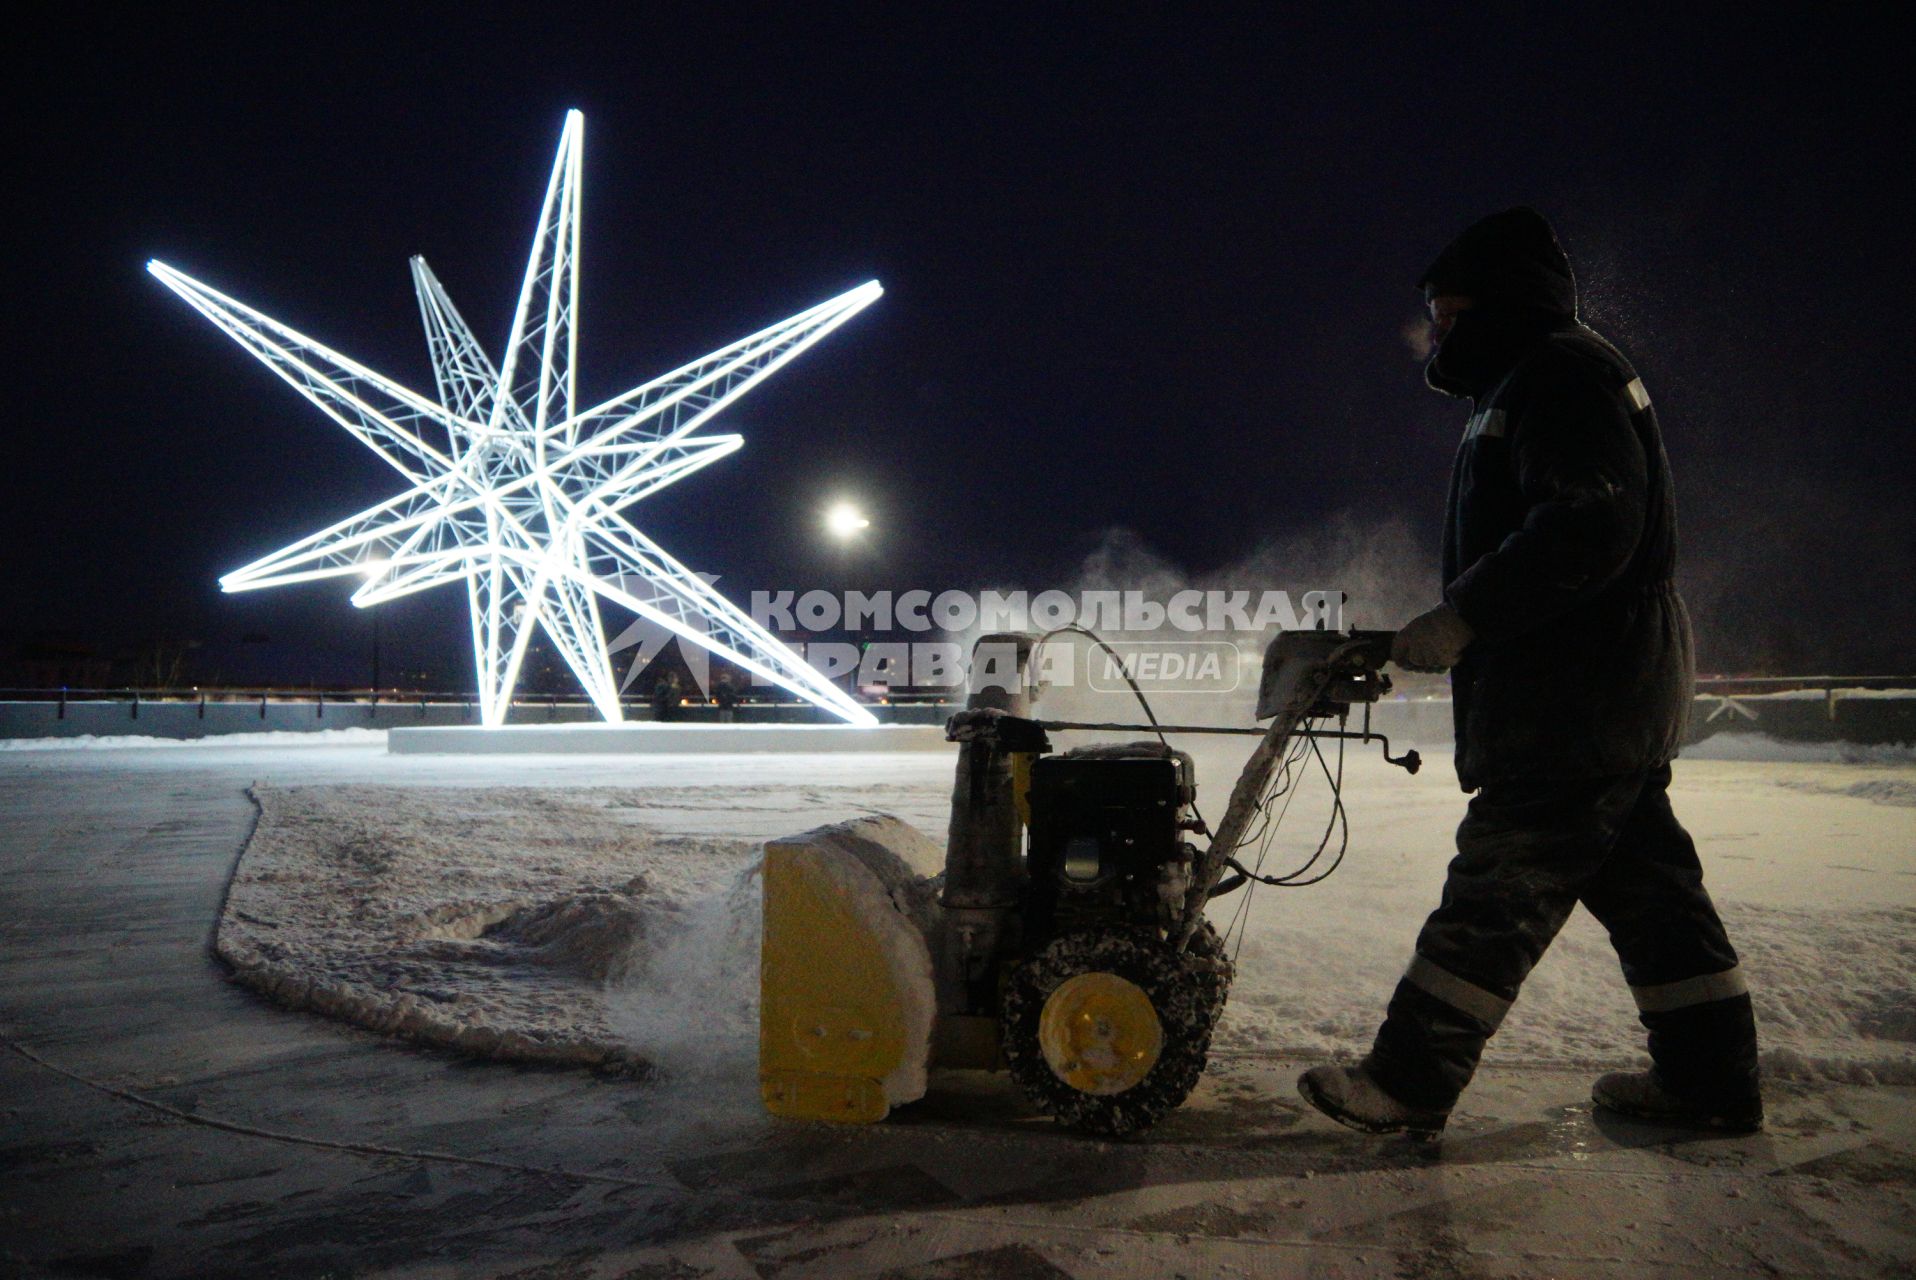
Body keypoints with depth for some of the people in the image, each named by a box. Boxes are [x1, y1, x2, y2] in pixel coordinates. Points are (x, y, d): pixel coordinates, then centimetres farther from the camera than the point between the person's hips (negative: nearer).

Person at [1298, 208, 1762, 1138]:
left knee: (1499, 886, -8)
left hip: (1577, 696, -11)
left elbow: (1591, 527, -23)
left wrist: (1460, 618, -22)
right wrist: (1441, 635, 18)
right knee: (1644, 880, 14)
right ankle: (1711, 1080, 24)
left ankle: (1407, 1084, -1)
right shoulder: (1529, 385, 23)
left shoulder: (1561, 369, -10)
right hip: (1617, 693, 11)